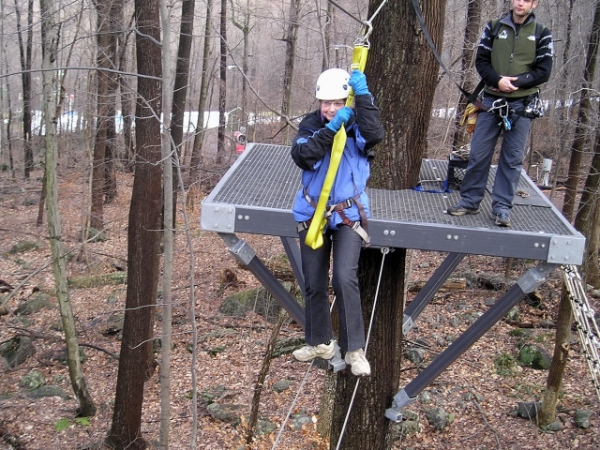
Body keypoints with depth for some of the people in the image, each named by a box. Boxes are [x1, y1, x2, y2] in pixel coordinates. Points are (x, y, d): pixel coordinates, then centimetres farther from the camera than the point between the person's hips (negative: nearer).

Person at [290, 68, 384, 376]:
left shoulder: (357, 125, -5)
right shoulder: (311, 125, 0)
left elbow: (376, 136, -27)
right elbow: (301, 156, -17)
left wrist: (363, 96, -27)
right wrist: (331, 128, -25)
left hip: (348, 215, -3)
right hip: (312, 214, 3)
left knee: (344, 279, -17)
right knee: (314, 284, 11)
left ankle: (355, 349, -4)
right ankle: (319, 342, 29)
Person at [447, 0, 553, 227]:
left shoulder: (541, 35, 3)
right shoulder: (494, 28, 6)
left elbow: (543, 72, -1)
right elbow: (481, 61, 3)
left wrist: (515, 82, -14)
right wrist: (498, 80, -15)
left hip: (522, 105, -1)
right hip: (491, 101, 1)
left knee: (512, 159, 3)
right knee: (478, 154, 3)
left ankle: (502, 207, 10)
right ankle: (470, 201, 15)